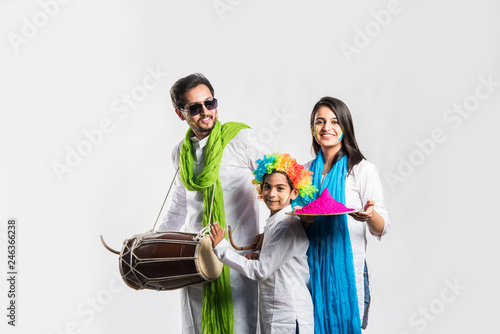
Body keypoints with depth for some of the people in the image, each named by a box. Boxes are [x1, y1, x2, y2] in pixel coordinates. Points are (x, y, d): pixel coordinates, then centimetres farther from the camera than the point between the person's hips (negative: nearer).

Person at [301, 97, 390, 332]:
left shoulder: (363, 170, -4)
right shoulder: (306, 171, 9)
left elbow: (381, 229, -6)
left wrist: (370, 215, -28)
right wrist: (304, 221, -8)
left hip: (346, 268, -3)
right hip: (313, 267, 4)